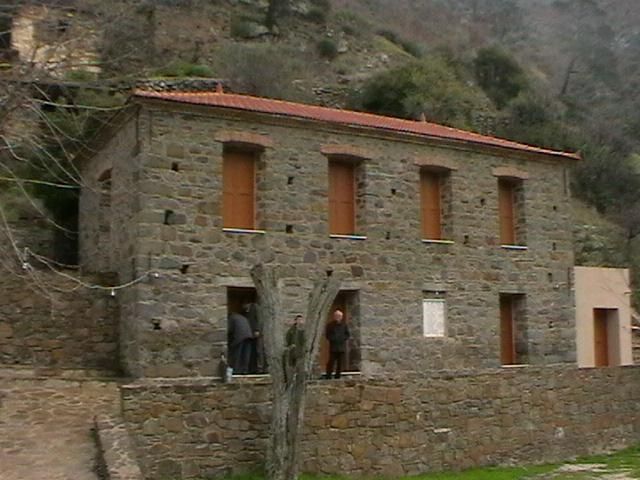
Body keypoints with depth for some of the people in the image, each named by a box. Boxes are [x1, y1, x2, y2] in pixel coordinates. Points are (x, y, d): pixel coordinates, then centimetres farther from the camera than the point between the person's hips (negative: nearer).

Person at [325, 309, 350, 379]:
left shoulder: (344, 325, 6)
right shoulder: (330, 325, 2)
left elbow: (348, 334, 9)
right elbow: (327, 334, 4)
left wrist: (343, 339, -6)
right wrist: (332, 339, -9)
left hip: (342, 346, 2)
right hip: (333, 346, -2)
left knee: (340, 362, 3)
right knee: (331, 361, -5)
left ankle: (338, 375, 10)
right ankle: (328, 375, 1)